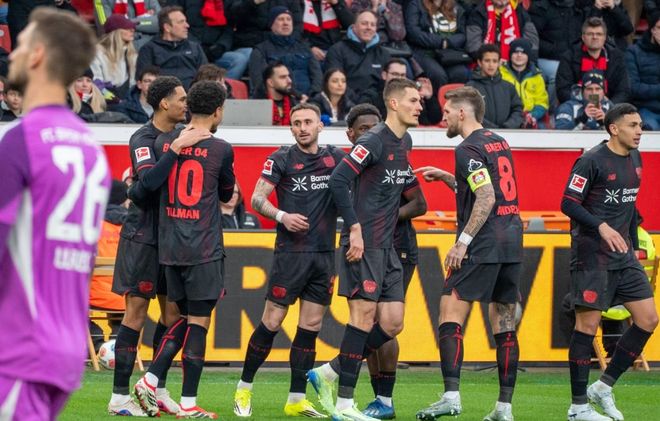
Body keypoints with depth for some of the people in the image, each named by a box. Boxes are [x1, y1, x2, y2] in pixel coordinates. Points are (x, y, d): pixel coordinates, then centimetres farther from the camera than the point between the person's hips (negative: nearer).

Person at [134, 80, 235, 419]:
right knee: (198, 321, -1)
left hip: (169, 247, 5)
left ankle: (150, 380, 4)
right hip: (204, 249, -5)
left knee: (186, 318, 18)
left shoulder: (163, 142, 4)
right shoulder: (221, 149, -6)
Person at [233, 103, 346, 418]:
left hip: (325, 254, 4)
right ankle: (244, 389, 9)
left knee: (310, 327, 4)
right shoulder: (282, 159, -1)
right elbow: (257, 199, -4)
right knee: (271, 323, -4)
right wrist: (282, 216, -20)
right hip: (291, 252, -4)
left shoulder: (335, 158, 9)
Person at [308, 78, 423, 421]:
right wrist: (355, 227, -22)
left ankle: (327, 374, 16)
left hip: (387, 245, 9)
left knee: (392, 323, 5)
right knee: (364, 315, -9)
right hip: (363, 244, -9)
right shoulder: (374, 141, -13)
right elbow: (338, 180, -20)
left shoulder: (405, 142, 14)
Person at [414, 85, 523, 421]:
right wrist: (446, 178, 27)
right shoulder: (499, 143, 18)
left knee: (451, 315, -6)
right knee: (505, 325, 8)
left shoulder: (469, 148, -9)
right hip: (512, 242, 8)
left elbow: (486, 198, -19)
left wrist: (463, 241, -18)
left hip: (483, 245, -8)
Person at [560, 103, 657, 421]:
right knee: (587, 325, -5)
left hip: (622, 256, 8)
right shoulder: (592, 161, -12)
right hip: (591, 256, -8)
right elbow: (568, 204, -14)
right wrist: (601, 226, -26)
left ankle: (604, 386, 12)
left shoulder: (635, 159, 12)